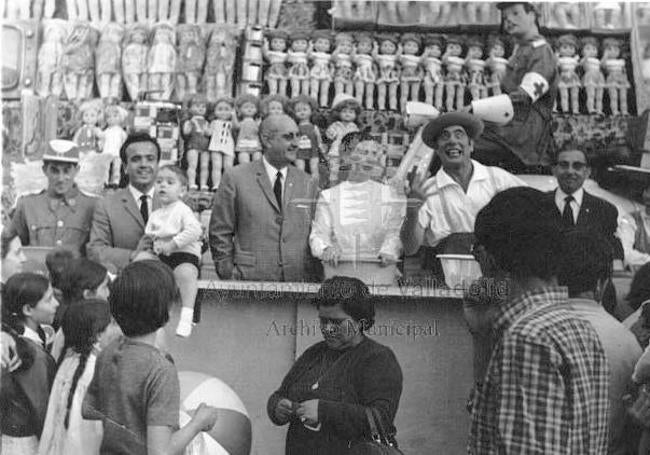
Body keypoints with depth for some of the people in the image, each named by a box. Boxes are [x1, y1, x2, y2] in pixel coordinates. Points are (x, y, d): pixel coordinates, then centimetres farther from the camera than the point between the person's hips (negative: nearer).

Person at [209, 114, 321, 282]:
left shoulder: (308, 184, 12)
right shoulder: (236, 178, 3)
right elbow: (220, 234, 3)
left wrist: (317, 280, 4)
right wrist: (228, 275, -3)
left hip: (301, 282, 3)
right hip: (251, 280, -3)